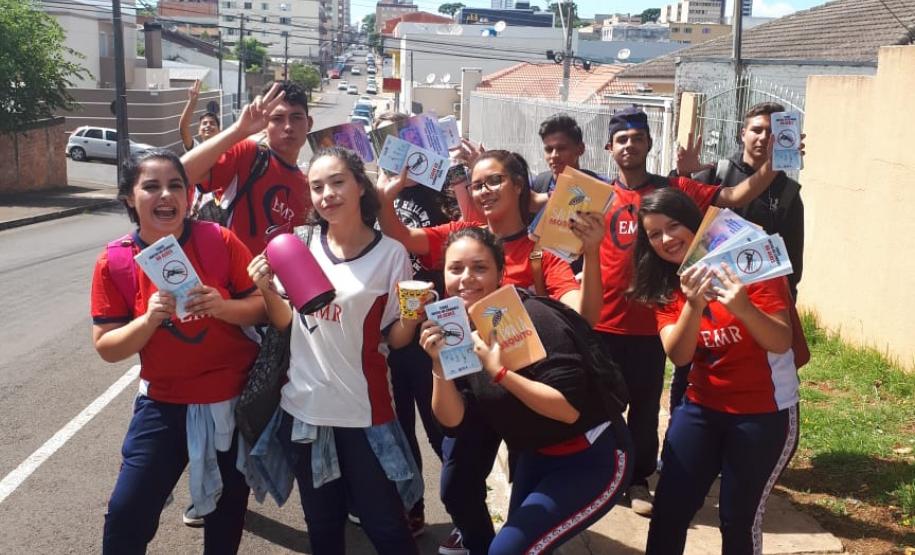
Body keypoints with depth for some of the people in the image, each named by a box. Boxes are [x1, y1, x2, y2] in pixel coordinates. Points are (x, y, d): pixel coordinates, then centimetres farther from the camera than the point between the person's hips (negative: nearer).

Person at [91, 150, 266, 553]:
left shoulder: (219, 241, -12)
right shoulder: (114, 263, -10)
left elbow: (264, 306, -8)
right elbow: (107, 348, -8)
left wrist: (222, 307, -27)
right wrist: (150, 318, -25)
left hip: (235, 396, 1)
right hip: (165, 403, 0)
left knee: (229, 506, 18)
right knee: (127, 513, -2)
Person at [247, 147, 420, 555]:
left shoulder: (391, 254, -9)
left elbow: (395, 338, -2)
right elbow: (285, 323, 9)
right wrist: (267, 291, -9)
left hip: (364, 409, -3)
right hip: (304, 406, 3)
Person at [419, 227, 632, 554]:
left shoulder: (532, 318, -23)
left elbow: (570, 408, -28)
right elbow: (454, 422, -6)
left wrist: (499, 372, -33)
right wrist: (440, 367, -21)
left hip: (591, 460, -8)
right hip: (535, 458, 8)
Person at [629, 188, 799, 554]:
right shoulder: (665, 286, 1)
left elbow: (781, 342, -19)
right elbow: (678, 355, -14)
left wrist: (743, 308, -38)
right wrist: (693, 306, -31)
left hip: (764, 412, -4)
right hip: (701, 407, 4)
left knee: (738, 518, 2)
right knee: (668, 510, 3)